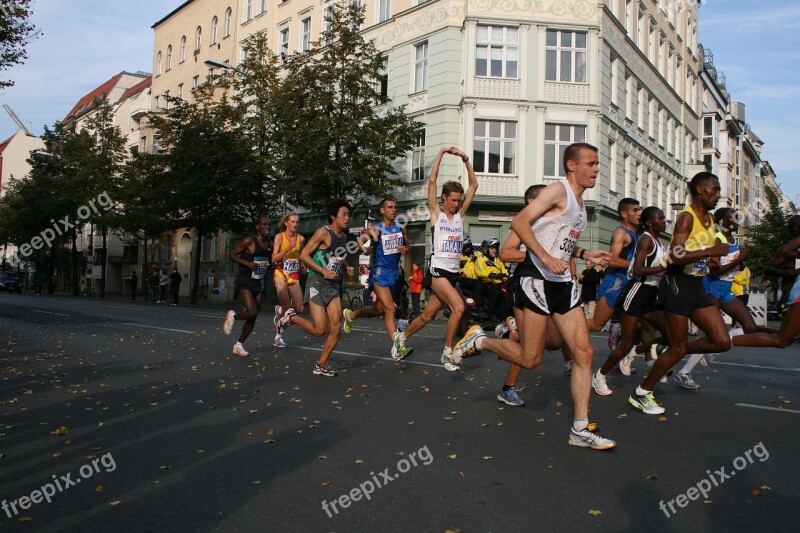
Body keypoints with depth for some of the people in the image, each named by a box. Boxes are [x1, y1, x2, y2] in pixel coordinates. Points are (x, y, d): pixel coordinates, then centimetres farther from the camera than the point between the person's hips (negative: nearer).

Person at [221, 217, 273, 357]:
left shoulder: (269, 244, 7)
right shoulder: (249, 241, -12)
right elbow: (231, 255, -10)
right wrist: (247, 263, -22)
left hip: (259, 282, 7)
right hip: (245, 281, -7)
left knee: (253, 318, 7)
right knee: (252, 313, -22)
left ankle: (238, 345, 21)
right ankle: (233, 316, 11)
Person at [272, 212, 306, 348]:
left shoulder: (301, 239, 5)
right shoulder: (279, 237, -5)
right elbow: (274, 259, -12)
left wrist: (302, 265, 4)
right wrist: (289, 248, -22)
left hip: (294, 276, 4)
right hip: (281, 274, -4)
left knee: (299, 309, -1)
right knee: (287, 307, -9)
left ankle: (279, 310, 32)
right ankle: (278, 337, 8)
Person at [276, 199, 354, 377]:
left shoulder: (343, 236, 12)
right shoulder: (323, 232, -11)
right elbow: (304, 255, -14)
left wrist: (345, 268, 8)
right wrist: (324, 271, -20)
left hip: (334, 287, 7)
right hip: (317, 285, -7)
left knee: (336, 328, -2)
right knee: (320, 330, -11)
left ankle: (321, 365, 12)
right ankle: (290, 317, 14)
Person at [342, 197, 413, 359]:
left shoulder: (401, 228, 7)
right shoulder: (375, 229, -8)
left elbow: (407, 244, 19)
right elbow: (360, 240, -2)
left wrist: (405, 249, -4)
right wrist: (365, 249, -23)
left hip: (395, 273, 6)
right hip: (380, 272, -6)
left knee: (378, 310, 17)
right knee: (390, 309, -17)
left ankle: (351, 315, 42)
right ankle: (397, 348, -17)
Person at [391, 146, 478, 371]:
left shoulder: (459, 214, 10)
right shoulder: (436, 213, -1)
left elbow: (474, 185, 9)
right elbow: (432, 180, -8)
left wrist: (465, 159, 3)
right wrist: (441, 153, -5)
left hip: (454, 273, 6)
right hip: (438, 271, -6)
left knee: (428, 315, 12)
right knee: (459, 308, -23)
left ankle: (402, 337, 36)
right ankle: (447, 352, -8)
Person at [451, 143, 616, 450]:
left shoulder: (579, 200, 20)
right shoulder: (559, 190, -8)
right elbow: (519, 223, -19)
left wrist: (585, 255, 16)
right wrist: (547, 258, -25)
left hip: (564, 285, 9)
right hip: (539, 282, -9)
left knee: (584, 352, 1)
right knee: (529, 359, -5)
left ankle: (580, 430, 8)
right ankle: (478, 340, 19)